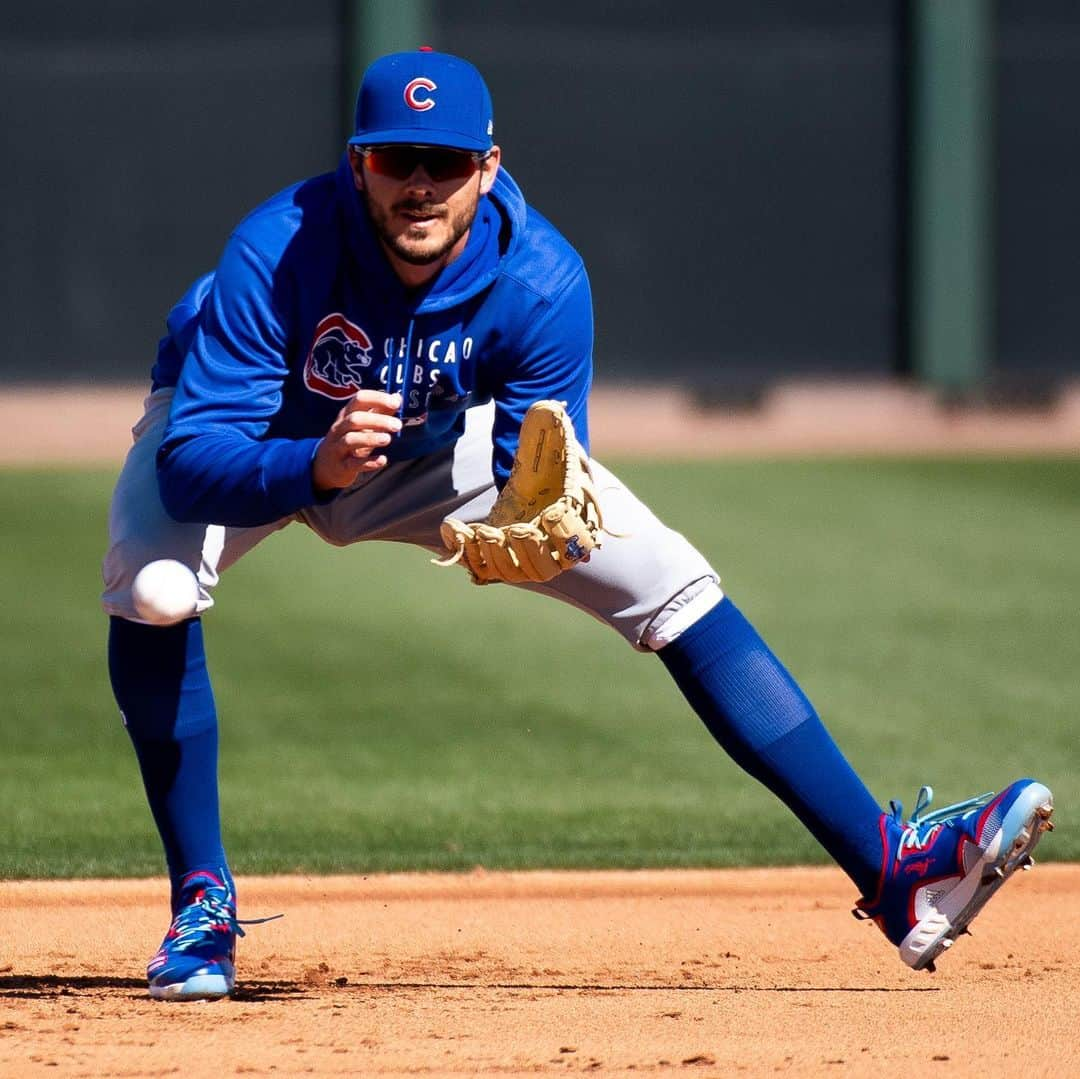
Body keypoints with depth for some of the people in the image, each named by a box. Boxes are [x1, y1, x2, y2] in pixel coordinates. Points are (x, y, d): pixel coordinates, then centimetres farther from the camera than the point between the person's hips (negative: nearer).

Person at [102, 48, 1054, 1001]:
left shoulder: (541, 281, -30)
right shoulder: (276, 254, -37)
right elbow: (188, 465, -42)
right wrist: (315, 468, -60)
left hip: (439, 441, 2)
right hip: (258, 438, -2)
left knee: (674, 584, -10)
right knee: (153, 579, -34)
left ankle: (889, 871, -9)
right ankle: (203, 904, -18)